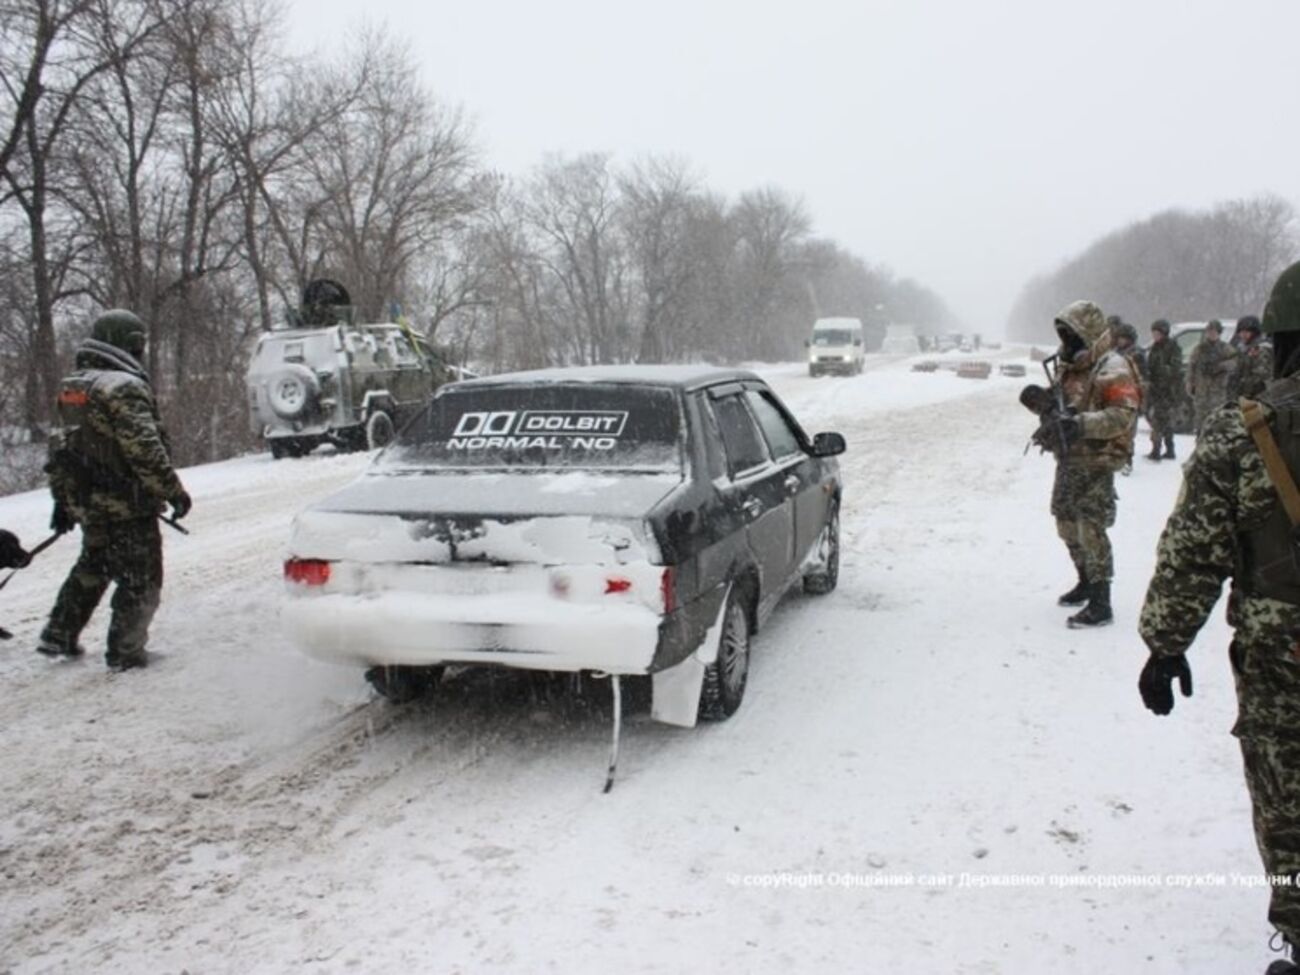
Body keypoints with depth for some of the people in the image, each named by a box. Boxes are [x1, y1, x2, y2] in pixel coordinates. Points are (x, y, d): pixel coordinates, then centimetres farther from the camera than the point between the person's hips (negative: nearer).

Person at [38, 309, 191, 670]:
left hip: (87, 502, 9)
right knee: (140, 580, 3)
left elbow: (63, 444, 17)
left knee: (91, 570, 26)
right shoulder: (124, 387, -19)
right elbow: (145, 449, -24)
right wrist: (173, 491, -18)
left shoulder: (74, 387, 11)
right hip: (127, 505, -9)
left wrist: (63, 499, 23)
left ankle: (58, 637, 31)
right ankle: (125, 653, 8)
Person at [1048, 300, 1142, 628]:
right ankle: (1086, 583, 34)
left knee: (1091, 529, -11)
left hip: (1097, 462, -9)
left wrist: (1083, 424, -35)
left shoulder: (1112, 369, -14)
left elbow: (1124, 414, -23)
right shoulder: (1068, 366, 14)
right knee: (1066, 523, 16)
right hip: (1068, 458, 9)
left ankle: (1100, 604, -6)